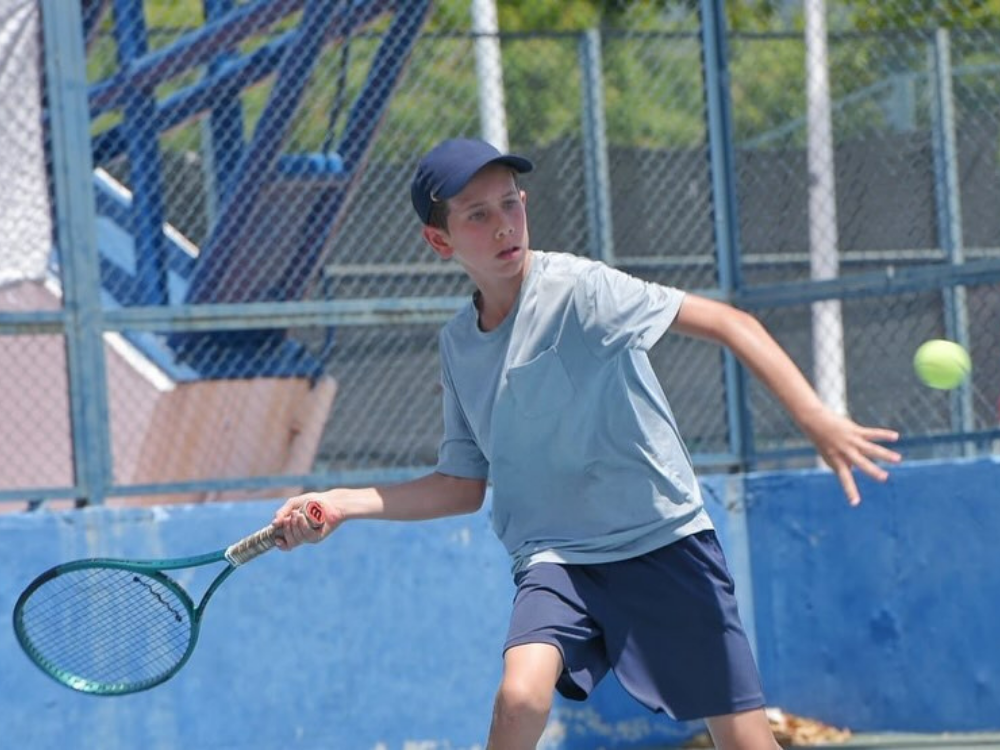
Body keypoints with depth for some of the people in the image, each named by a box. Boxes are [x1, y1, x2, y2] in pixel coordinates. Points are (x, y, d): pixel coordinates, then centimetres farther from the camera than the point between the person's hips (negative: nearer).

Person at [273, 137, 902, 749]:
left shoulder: (577, 289, -13)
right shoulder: (459, 344, 6)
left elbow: (728, 323, -21)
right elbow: (464, 486, 15)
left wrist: (817, 421, -32)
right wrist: (346, 504, 5)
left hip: (666, 543, -3)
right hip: (556, 559, 3)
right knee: (520, 696, -26)